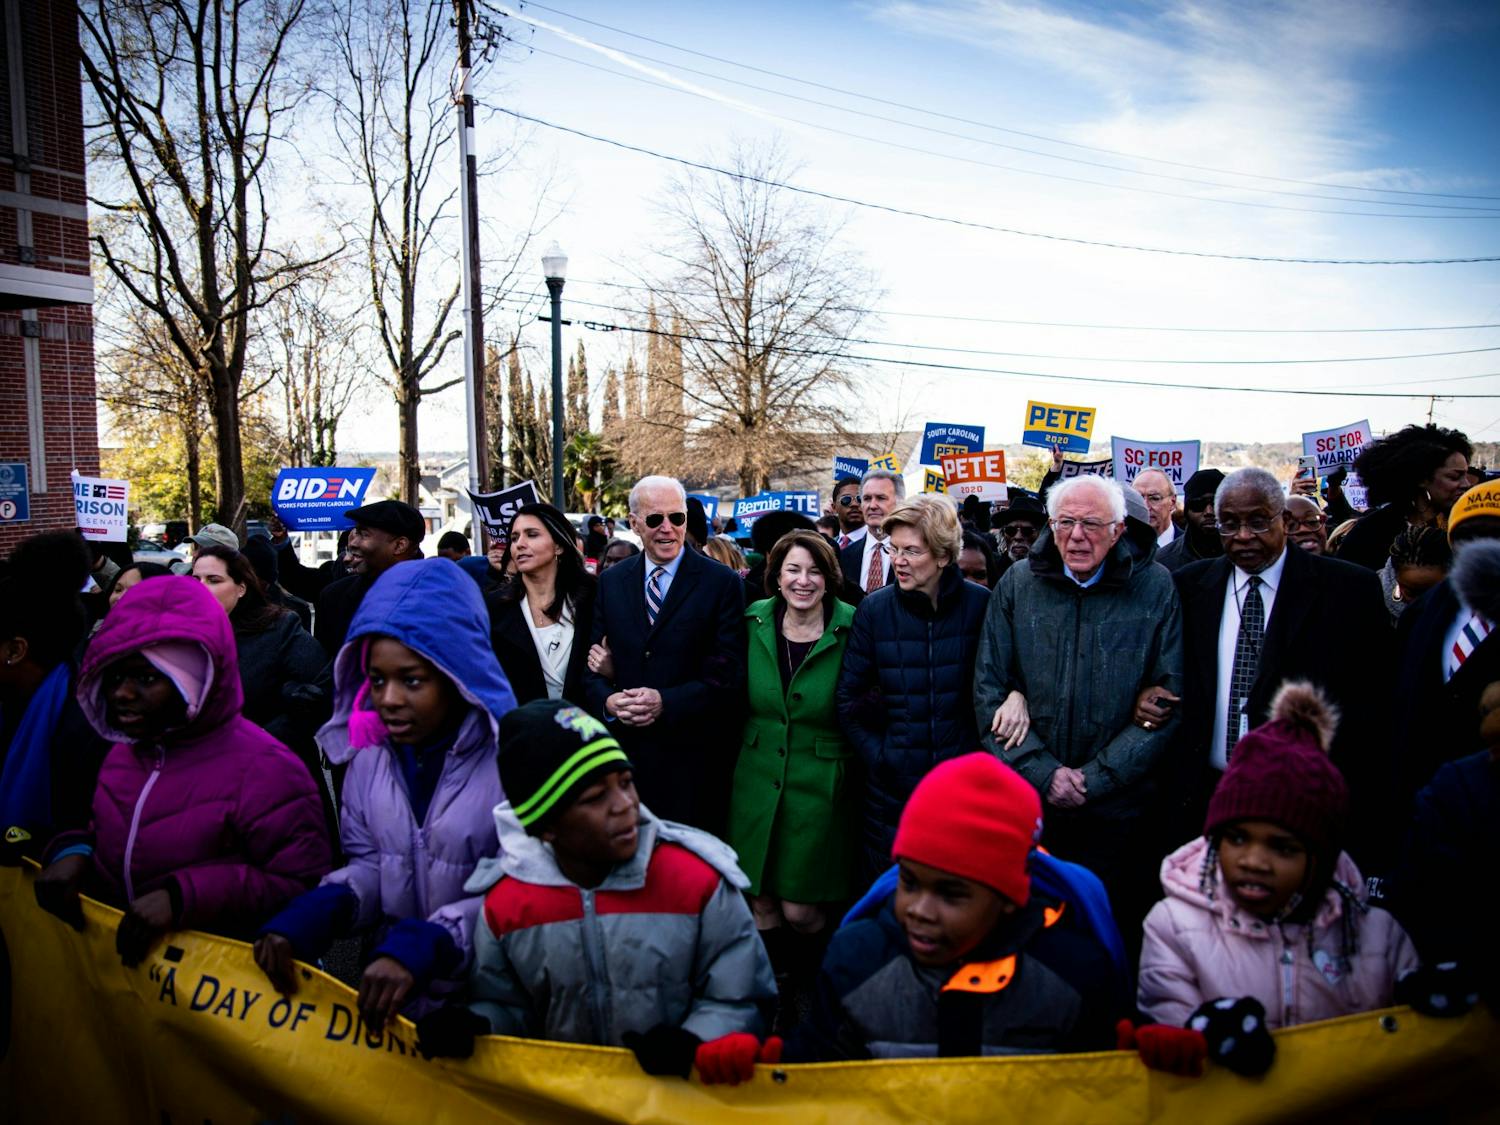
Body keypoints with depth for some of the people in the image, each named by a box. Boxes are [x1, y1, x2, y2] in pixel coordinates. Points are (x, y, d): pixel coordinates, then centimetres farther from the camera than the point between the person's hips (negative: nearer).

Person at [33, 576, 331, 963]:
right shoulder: (123, 752, 9)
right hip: (120, 964, 8)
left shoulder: (262, 769, -15)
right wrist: (74, 852, 0)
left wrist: (185, 896, -22)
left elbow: (305, 887, -16)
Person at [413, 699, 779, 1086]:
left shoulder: (698, 878, -11)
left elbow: (736, 1000, -3)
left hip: (675, 1092, -1)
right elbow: (506, 1006, 10)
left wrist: (691, 1043, -21)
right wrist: (471, 1027, -9)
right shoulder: (504, 902, -5)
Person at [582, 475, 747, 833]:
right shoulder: (610, 582, 9)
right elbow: (591, 663, 9)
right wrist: (608, 702, -12)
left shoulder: (723, 583, -5)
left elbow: (729, 673, -9)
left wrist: (665, 703, -19)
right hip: (624, 753, 3)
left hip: (692, 757, -3)